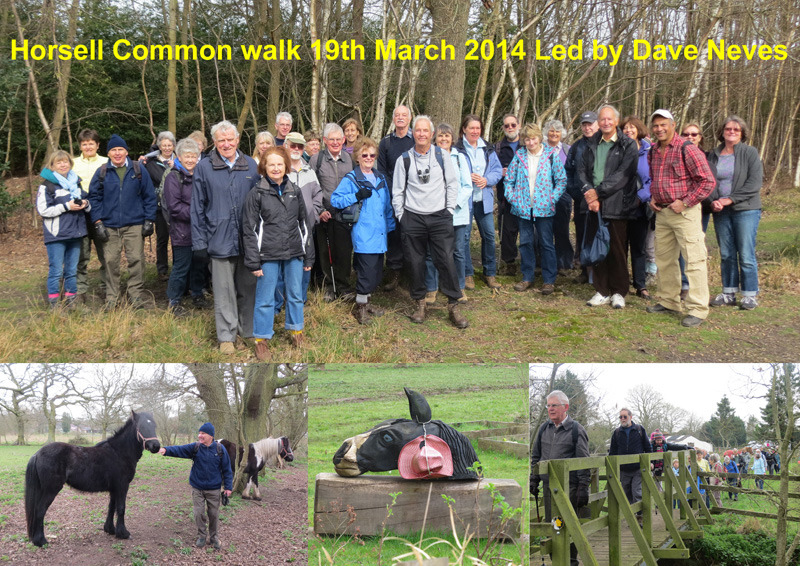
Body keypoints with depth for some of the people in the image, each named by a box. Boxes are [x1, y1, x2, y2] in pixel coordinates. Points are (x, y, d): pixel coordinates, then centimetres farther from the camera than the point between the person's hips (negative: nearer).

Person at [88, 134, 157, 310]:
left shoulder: (138, 170, 6)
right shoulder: (102, 173, 7)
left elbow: (149, 196, 7)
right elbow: (94, 198, 8)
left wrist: (149, 220, 1)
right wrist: (98, 222, -1)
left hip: (134, 225, -1)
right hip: (109, 227, 1)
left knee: (136, 260, -3)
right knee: (111, 262, 2)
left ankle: (137, 296, 6)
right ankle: (111, 298, 12)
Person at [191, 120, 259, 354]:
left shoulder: (251, 165, 7)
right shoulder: (204, 168, 1)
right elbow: (197, 208, 2)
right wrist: (199, 242, -2)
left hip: (248, 240, 2)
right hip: (219, 241, -2)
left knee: (248, 288, 11)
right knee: (224, 292, 3)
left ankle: (248, 330, 26)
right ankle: (226, 337, 13)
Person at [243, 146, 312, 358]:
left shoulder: (294, 191, 9)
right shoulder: (257, 193, -2)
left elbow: (303, 224, 14)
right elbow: (249, 228, -3)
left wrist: (308, 256, 12)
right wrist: (253, 261, -7)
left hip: (294, 254, 3)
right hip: (268, 255, -3)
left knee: (296, 294, 13)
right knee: (265, 299, 3)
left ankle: (296, 331, 30)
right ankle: (261, 339, 15)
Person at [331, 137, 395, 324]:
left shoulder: (380, 178, 16)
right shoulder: (350, 179, -4)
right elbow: (335, 199, -10)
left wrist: (390, 226, 20)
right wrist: (357, 196, -18)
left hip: (380, 234, 7)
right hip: (364, 235, -7)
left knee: (377, 272, 11)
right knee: (367, 272, -8)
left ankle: (366, 303, 27)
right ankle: (360, 307, 8)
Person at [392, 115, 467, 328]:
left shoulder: (441, 156, 3)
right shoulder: (404, 159, 2)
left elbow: (452, 183, 9)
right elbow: (398, 191, 8)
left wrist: (449, 209, 4)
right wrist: (400, 215, 4)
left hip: (439, 217, 0)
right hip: (413, 218, 1)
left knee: (446, 260, -6)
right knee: (415, 262, 4)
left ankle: (453, 306, 2)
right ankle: (420, 303, 19)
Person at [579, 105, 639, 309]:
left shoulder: (628, 146, -1)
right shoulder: (592, 145, 14)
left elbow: (623, 175, -11)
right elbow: (583, 171, 8)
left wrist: (598, 192, -13)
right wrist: (589, 193, -9)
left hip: (617, 206, -4)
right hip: (594, 206, 4)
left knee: (617, 251, 1)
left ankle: (618, 292, 13)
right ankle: (602, 291, 16)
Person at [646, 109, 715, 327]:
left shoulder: (687, 149, -11)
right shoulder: (653, 152, 13)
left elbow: (708, 181, -12)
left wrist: (685, 202, -15)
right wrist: (652, 198, 11)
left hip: (685, 212, -8)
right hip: (661, 212, 8)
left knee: (694, 260, -7)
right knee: (664, 260, 14)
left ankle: (697, 309, -4)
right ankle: (669, 302, 27)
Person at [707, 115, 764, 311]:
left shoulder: (750, 153, -1)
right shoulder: (713, 155, 11)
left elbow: (754, 183, -9)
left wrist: (730, 199, -14)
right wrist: (713, 201, -8)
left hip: (745, 210, -4)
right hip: (721, 212, 4)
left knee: (746, 255, -4)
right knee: (726, 255, 7)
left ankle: (750, 295, 5)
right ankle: (729, 293, 16)